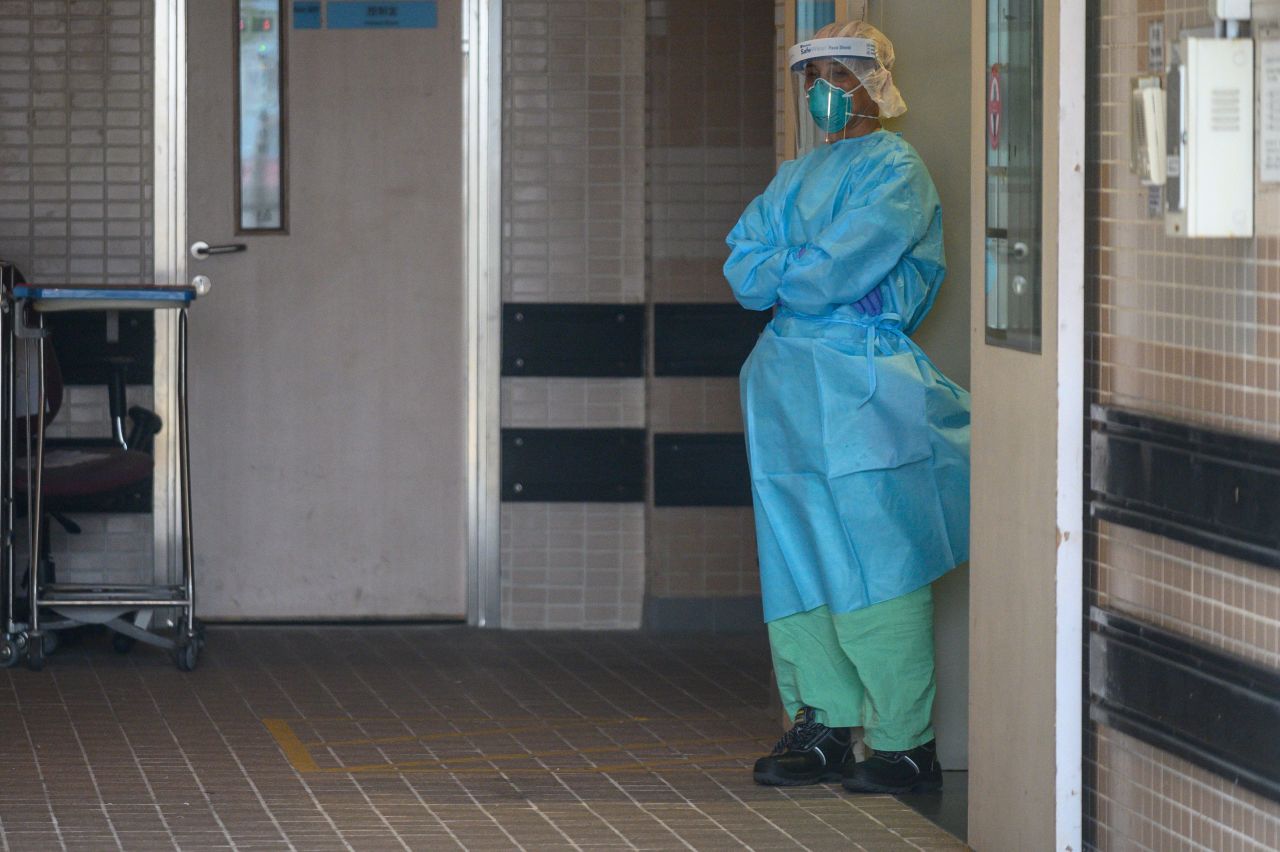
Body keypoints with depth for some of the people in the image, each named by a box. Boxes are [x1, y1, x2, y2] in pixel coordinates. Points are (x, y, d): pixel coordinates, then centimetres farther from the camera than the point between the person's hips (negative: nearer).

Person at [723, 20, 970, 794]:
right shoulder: (797, 177, 20)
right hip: (789, 382, 8)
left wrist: (780, 272, 1)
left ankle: (907, 744, -6)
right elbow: (743, 267, 10)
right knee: (798, 563, 7)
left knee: (873, 566, -9)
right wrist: (808, 270, -6)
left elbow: (836, 273, -15)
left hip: (864, 387, -8)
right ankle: (825, 726, 13)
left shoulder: (895, 171, -4)